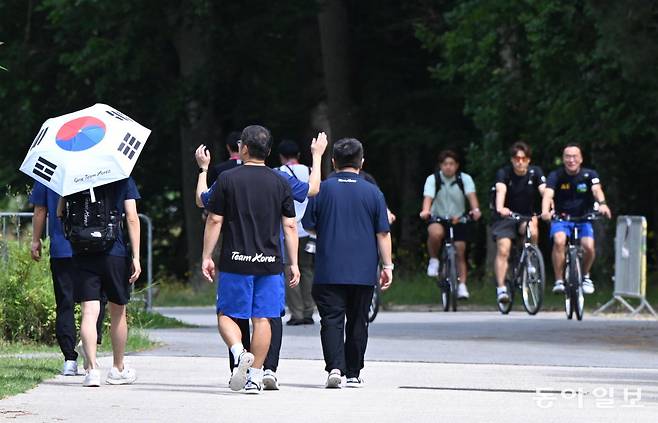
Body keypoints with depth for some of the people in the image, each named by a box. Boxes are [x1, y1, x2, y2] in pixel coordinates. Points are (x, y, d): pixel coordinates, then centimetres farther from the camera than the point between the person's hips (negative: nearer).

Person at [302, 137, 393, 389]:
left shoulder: (322, 189, -2)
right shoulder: (372, 192, -1)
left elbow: (309, 225, 6)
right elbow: (383, 233, -1)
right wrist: (387, 266, 5)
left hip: (329, 271, -1)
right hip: (363, 272, 1)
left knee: (332, 319, -3)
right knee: (357, 321, 11)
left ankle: (335, 367, -21)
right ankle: (353, 374, 16)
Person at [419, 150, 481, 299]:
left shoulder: (465, 179, -7)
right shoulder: (433, 179, -10)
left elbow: (471, 195, -22)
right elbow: (428, 197, -25)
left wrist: (475, 209, -43)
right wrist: (425, 211, -47)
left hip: (459, 220, 2)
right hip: (438, 219, -2)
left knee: (460, 253, -5)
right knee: (435, 233, -35)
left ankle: (462, 286, 2)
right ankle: (433, 260, -11)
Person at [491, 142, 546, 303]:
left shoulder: (535, 172, -9)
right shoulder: (504, 173, -14)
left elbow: (544, 191, -23)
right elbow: (501, 190, -33)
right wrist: (500, 208, -53)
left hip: (527, 216, 1)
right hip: (506, 216, -1)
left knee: (532, 230, -31)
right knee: (503, 250, -17)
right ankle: (501, 288, -16)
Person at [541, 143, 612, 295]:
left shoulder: (589, 175, -7)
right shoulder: (556, 176, -10)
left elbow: (597, 190, -26)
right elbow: (548, 194, -26)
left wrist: (602, 204, -49)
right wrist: (545, 211, -48)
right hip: (561, 218, -1)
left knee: (589, 247, -23)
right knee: (559, 241, -31)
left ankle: (585, 276, 7)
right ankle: (558, 281, -20)